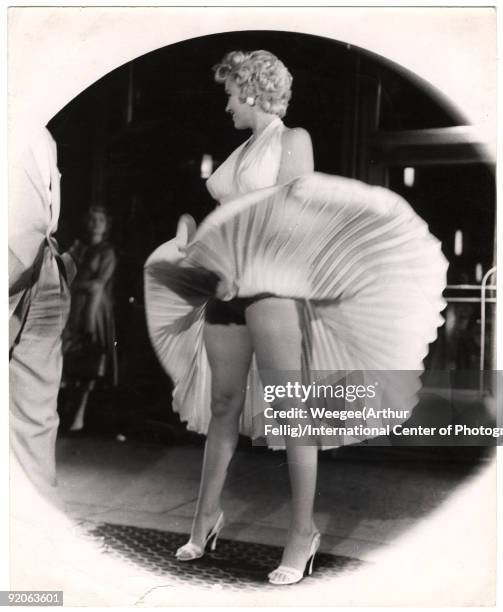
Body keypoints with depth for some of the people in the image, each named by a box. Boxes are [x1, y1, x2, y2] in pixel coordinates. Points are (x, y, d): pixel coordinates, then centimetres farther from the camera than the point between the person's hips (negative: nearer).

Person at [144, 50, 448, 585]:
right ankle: (207, 514, 21)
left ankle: (303, 531, 1)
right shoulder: (242, 150, 23)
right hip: (225, 286, 7)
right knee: (224, 402, 9)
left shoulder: (293, 140, 4)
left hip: (271, 281, -6)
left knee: (289, 405, -7)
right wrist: (199, 245, 4)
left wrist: (243, 267, -13)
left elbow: (290, 210, -8)